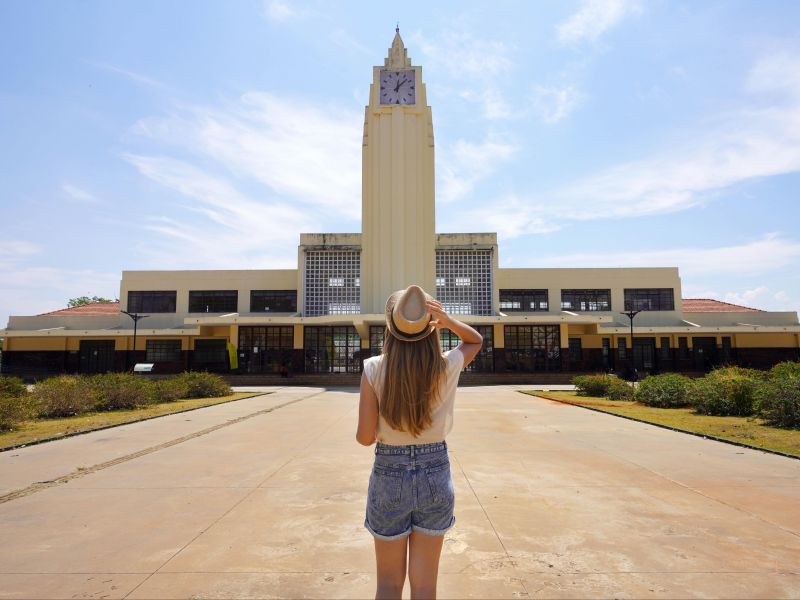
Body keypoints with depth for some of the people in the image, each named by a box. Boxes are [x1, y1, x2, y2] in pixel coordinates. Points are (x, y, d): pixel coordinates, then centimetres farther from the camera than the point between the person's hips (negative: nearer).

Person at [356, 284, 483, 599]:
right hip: (435, 476, 1)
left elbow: (365, 437, -13)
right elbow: (476, 340, 9)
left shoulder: (374, 369, -17)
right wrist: (448, 320, -10)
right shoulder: (448, 367, -12)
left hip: (389, 477, -1)